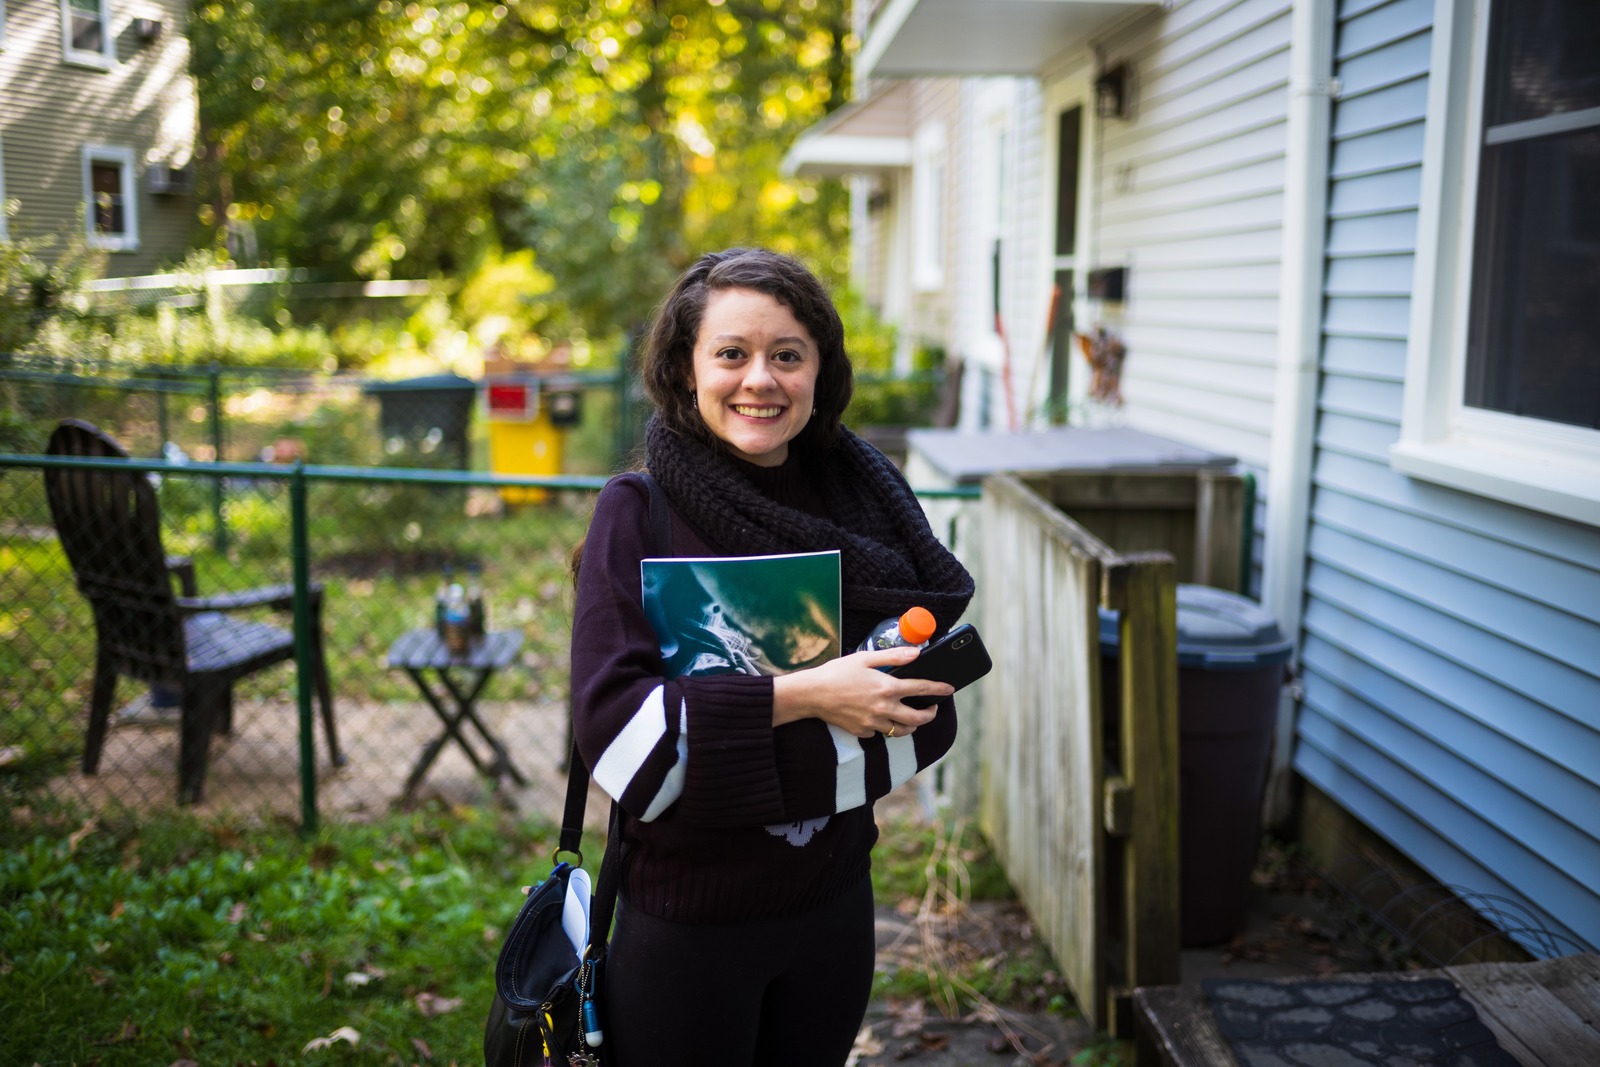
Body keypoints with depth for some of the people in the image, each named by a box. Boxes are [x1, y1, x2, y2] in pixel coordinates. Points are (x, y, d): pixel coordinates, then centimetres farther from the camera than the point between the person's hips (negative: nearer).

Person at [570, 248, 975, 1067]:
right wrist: (802, 696, -25)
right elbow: (611, 720, -21)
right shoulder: (640, 513, -12)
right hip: (689, 914, -4)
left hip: (834, 899, 4)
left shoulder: (856, 499, 0)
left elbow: (924, 700, 2)